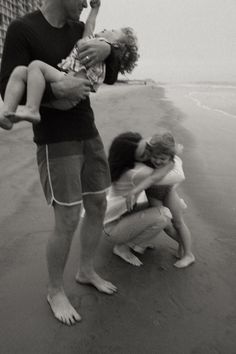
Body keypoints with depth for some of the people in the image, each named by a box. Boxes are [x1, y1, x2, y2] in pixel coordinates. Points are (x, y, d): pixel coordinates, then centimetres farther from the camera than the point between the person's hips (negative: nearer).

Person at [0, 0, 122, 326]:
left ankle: (86, 271, 33)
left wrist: (108, 49, -12)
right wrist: (56, 88, -27)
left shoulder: (79, 30, 10)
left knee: (98, 206, 10)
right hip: (56, 142, -6)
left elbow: (111, 76, 9)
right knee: (68, 221, -5)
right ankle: (55, 291, 22)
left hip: (89, 135, 7)